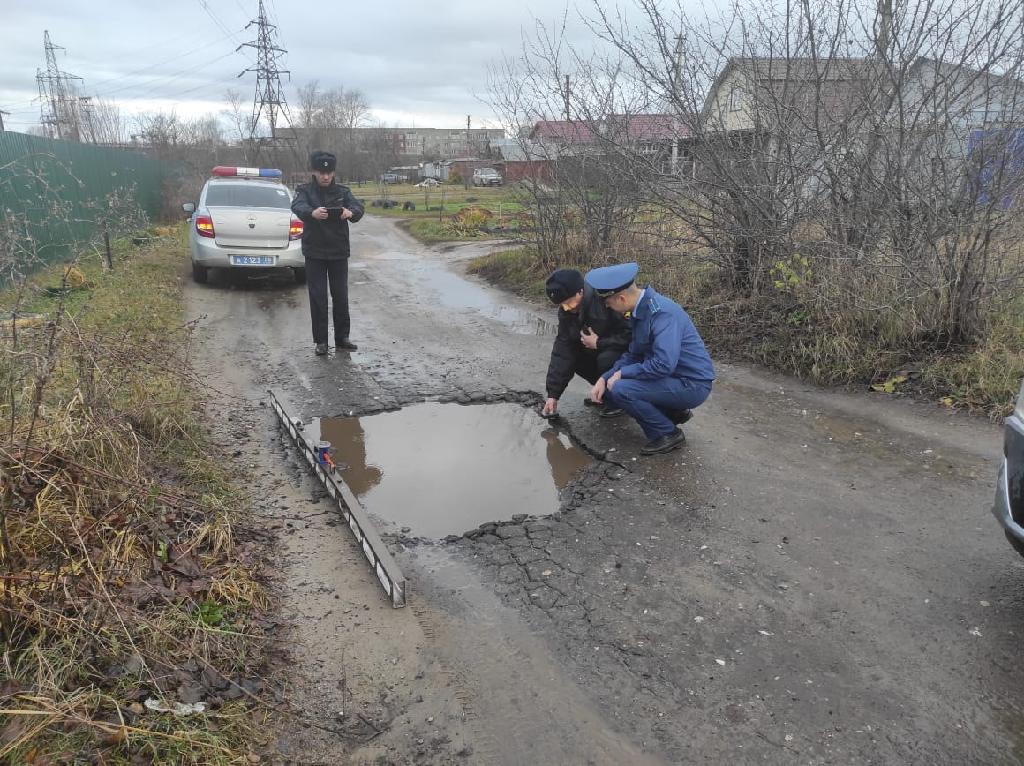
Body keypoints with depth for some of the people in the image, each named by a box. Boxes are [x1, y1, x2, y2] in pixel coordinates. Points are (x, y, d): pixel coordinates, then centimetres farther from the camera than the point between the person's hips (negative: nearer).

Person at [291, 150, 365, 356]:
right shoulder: (305, 191, -1)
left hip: (339, 252, 2)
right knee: (318, 298, 0)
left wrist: (351, 212, -39)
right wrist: (312, 212, -46)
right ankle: (321, 341, 8)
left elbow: (358, 206, -13)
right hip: (314, 253, -1)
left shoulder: (342, 191, 4)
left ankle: (342, 338, 16)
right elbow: (297, 206, -22)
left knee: (341, 296, 5)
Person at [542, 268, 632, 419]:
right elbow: (562, 350, -10)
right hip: (596, 350, 7)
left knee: (606, 359, -33)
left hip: (626, 349, -7)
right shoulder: (566, 311, -11)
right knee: (572, 355, -10)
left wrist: (598, 343, -26)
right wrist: (553, 394, -14)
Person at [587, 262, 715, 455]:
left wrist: (622, 373, -21)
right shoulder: (641, 309, 3)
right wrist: (604, 378, -2)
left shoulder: (661, 313, -26)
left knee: (621, 389, -23)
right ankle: (673, 411, 15)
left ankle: (668, 434, -4)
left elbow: (663, 364, -35)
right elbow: (633, 354, 11)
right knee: (608, 390, 6)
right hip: (674, 378, 9)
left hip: (692, 385, -9)